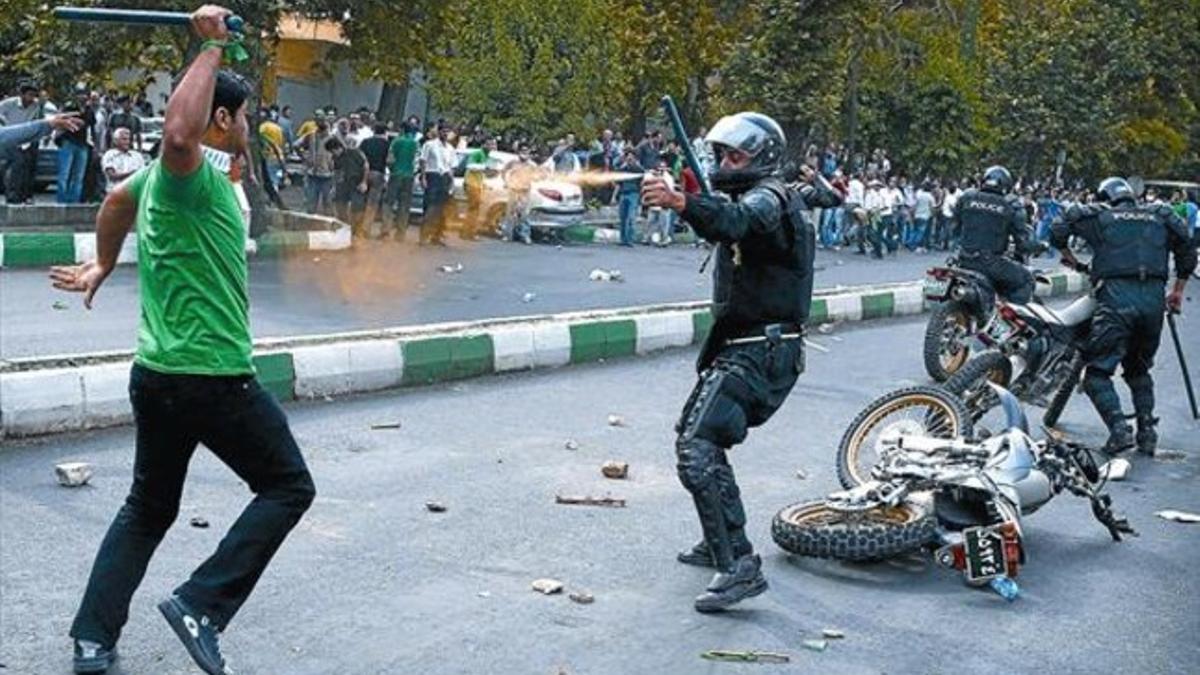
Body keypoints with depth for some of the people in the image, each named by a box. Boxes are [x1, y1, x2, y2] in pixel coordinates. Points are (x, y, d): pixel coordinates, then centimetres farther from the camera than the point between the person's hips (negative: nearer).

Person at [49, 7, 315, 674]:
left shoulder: (162, 174, 13)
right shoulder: (196, 172, -15)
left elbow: (118, 201, 34)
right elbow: (179, 131, -39)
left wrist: (102, 269, 49)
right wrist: (212, 49, -29)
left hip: (158, 372, 9)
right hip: (212, 375, -9)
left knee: (148, 509, 18)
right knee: (288, 487, 5)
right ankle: (202, 605, -2)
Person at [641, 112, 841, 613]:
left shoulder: (767, 197, -12)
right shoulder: (771, 197, 20)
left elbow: (734, 221, -38)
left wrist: (679, 202, -53)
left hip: (757, 352, -11)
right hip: (744, 347, 11)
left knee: (698, 451, -23)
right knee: (693, 434, 24)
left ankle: (739, 566, -25)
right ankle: (721, 543, 35)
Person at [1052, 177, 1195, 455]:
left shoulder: (1099, 216, 14)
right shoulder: (1159, 216, 22)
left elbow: (1059, 230, 7)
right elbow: (1187, 252, 20)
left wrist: (1068, 255, 25)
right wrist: (1178, 290, 29)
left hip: (1116, 298, -4)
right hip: (1154, 299, 4)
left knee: (1098, 372, -2)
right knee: (1139, 370, 22)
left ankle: (1120, 429, -20)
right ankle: (1147, 432, 11)